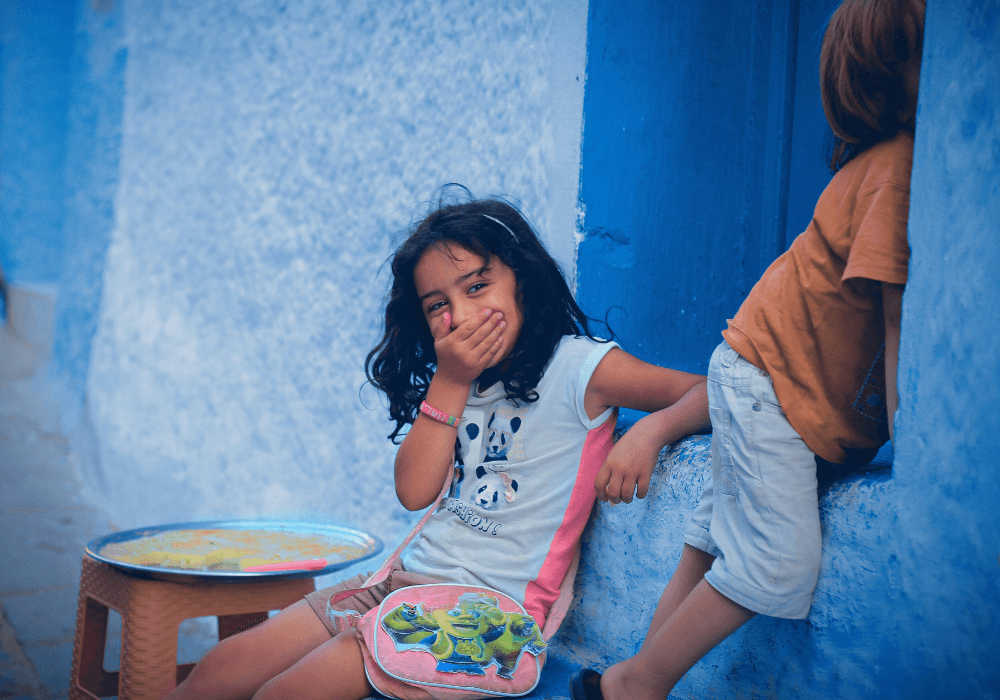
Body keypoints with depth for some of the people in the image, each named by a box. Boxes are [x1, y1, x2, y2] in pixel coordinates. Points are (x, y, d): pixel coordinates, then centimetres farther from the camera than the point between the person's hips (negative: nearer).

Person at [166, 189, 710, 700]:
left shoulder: (579, 366, -9)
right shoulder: (462, 379, 11)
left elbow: (711, 392, -10)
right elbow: (414, 491, 1)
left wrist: (650, 431, -29)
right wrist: (449, 384, -7)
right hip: (408, 579, 7)